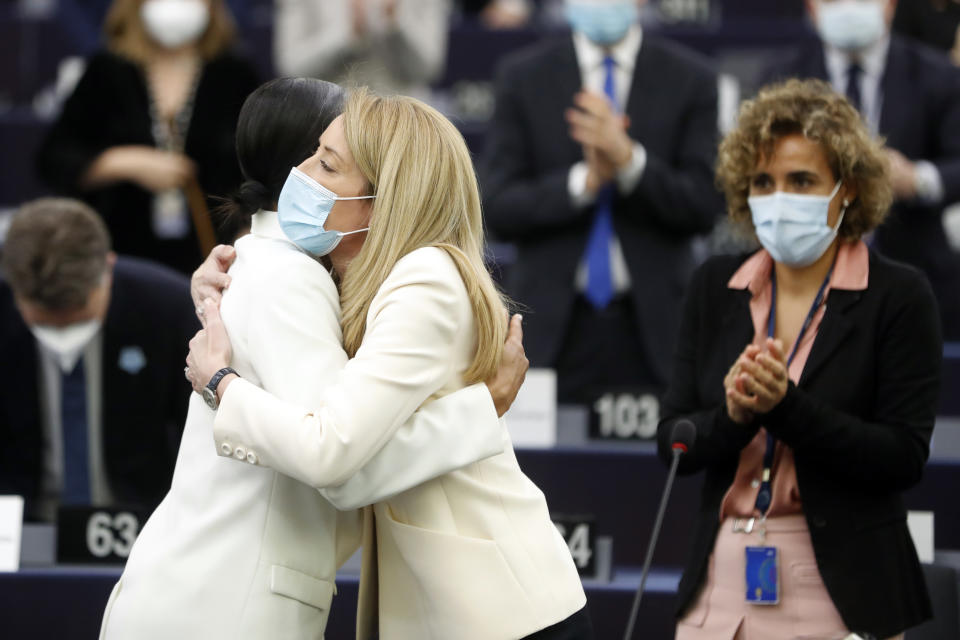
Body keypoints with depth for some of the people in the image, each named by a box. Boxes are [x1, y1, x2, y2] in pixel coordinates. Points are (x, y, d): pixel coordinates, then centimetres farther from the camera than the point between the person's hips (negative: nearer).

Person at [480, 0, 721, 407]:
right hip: (555, 325, 0)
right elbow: (499, 209, 0)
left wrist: (628, 159, -17)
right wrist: (586, 179, -15)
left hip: (653, 324, 0)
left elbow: (702, 209, -2)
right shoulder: (523, 77, 8)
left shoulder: (689, 80, 6)